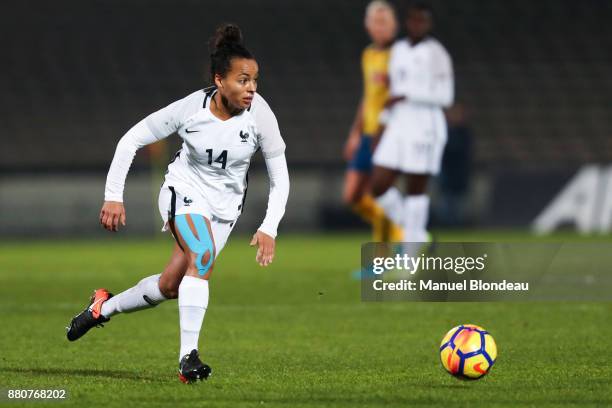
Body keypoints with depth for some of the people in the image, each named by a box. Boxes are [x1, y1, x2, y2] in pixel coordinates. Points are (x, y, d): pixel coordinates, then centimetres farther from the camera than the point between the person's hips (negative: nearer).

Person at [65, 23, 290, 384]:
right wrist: (114, 196, -14)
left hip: (225, 205, 3)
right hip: (185, 191, -3)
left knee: (169, 287, 7)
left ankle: (104, 307, 35)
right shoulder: (190, 108, -23)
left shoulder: (260, 113, -20)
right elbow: (132, 140, -11)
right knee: (203, 256, -31)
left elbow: (280, 178, -10)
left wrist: (269, 229, -20)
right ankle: (188, 356, -29)